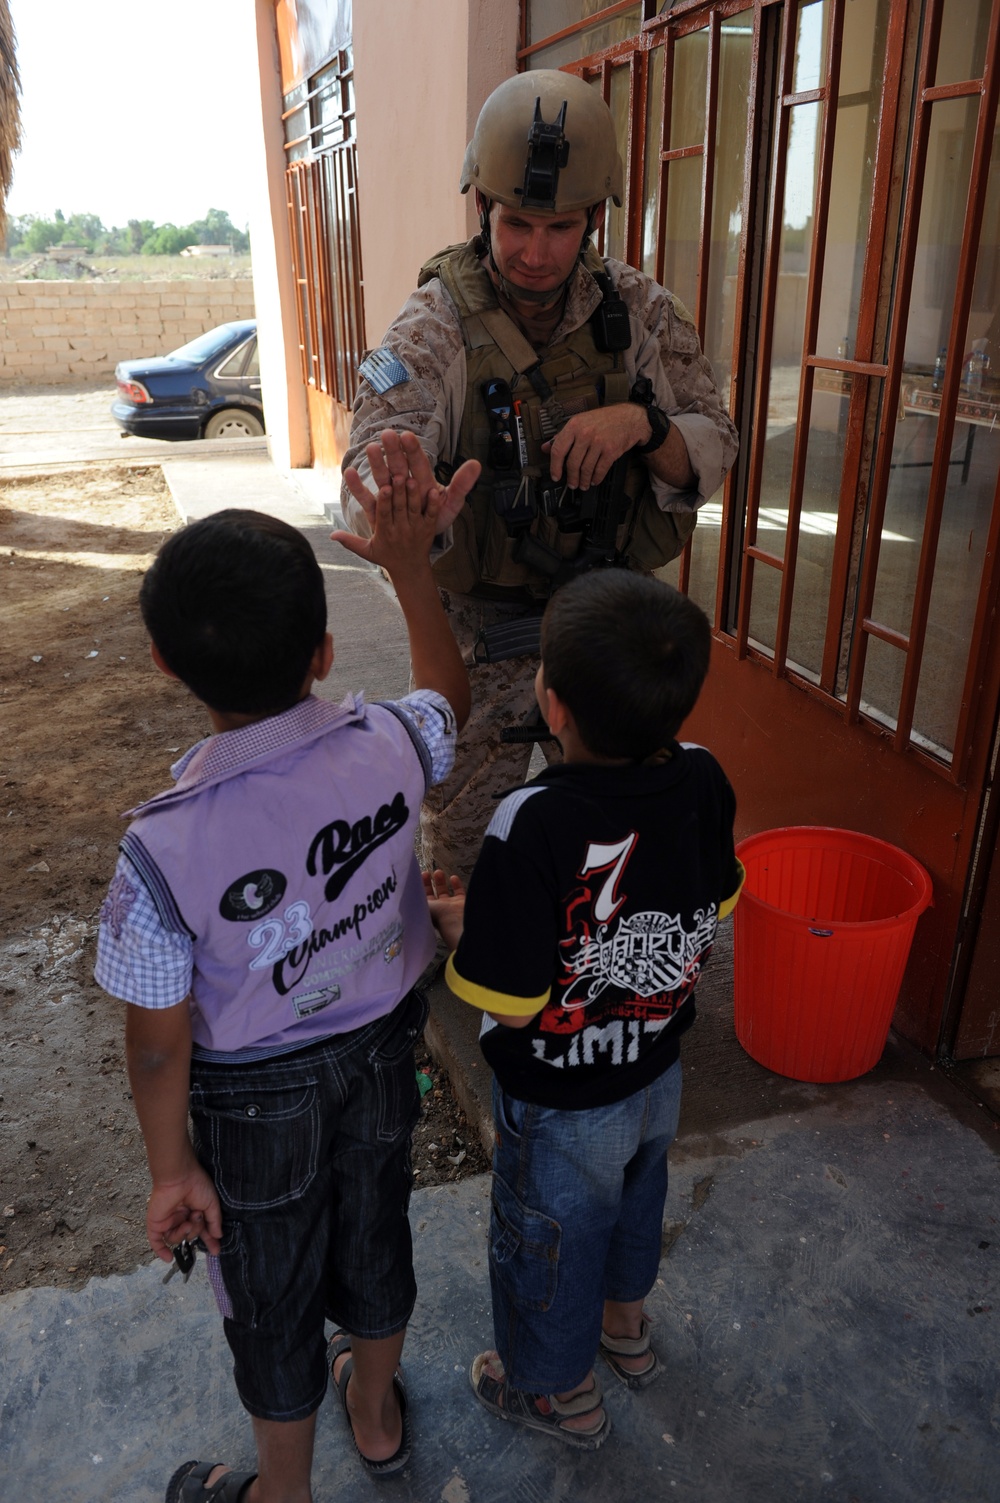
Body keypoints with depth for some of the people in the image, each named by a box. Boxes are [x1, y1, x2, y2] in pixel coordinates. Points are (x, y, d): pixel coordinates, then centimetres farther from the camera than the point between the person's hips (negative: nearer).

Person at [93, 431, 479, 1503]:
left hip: (255, 1096, -3)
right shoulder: (387, 749, -26)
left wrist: (171, 1167, -3)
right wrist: (409, 567, 2)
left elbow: (160, 1042, -20)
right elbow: (449, 698, 0)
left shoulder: (164, 845, -33)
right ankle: (377, 1414, 59)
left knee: (272, 1297, 23)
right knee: (373, 1238, 30)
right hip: (379, 1050, 4)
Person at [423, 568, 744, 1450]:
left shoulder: (533, 827, -37)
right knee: (636, 1199, 33)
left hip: (561, 1104, -5)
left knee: (550, 1238, 23)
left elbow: (510, 1005, -29)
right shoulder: (704, 783, -19)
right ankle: (626, 1325, 62)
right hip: (659, 1069, 6)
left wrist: (457, 923, -12)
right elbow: (717, 907, -1)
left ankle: (561, 1392, 50)